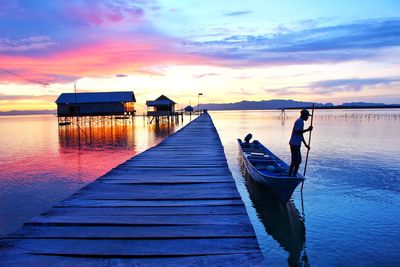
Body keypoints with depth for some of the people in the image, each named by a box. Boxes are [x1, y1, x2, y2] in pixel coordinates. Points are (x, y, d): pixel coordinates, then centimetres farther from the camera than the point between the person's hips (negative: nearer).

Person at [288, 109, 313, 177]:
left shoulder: (301, 122, 20)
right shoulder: (299, 121, -11)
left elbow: (301, 134, 23)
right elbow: (297, 132, -23)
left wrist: (306, 144, 23)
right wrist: (307, 130, -22)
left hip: (296, 144, 11)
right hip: (294, 144, -11)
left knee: (298, 161, 14)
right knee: (294, 161, -8)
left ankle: (294, 176, 20)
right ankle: (289, 176, -4)